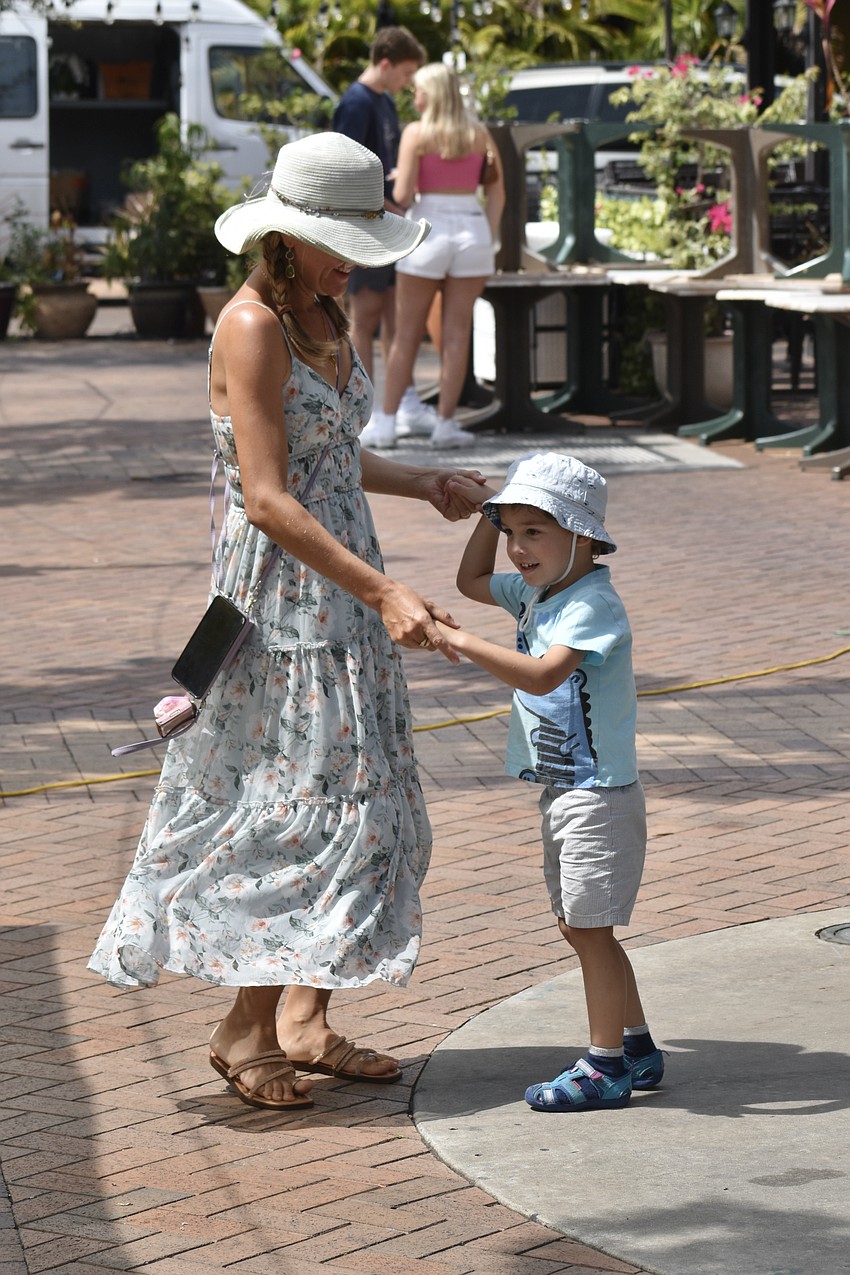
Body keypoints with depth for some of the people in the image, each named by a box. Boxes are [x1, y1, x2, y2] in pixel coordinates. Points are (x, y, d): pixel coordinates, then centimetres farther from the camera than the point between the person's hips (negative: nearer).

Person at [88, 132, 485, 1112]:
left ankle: (305, 1021, 16)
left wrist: (422, 484, 12)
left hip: (340, 584, 9)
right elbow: (267, 497, -24)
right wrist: (383, 593, -28)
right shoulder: (251, 329, -18)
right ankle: (245, 1029, 4)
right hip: (279, 591, -9)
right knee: (303, 801, -7)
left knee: (352, 800, 9)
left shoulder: (326, 318, 10)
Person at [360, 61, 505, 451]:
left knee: (407, 334, 4)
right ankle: (445, 424, 4)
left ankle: (386, 423, 4)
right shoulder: (479, 133, 7)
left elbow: (402, 194, -10)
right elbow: (497, 188, 5)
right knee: (456, 332, 5)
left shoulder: (416, 133, -5)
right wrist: (490, 239, 7)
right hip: (472, 229, 3)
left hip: (428, 231, -3)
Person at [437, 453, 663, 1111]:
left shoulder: (592, 605, -21)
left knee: (590, 930, -4)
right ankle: (637, 1048, 27)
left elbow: (543, 674, -36)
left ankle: (606, 1067, 4)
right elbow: (473, 580, 26)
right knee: (582, 928, 16)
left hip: (599, 797, -10)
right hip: (565, 794, 10)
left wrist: (462, 642, -38)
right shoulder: (537, 591, 8)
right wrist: (489, 513, 13)